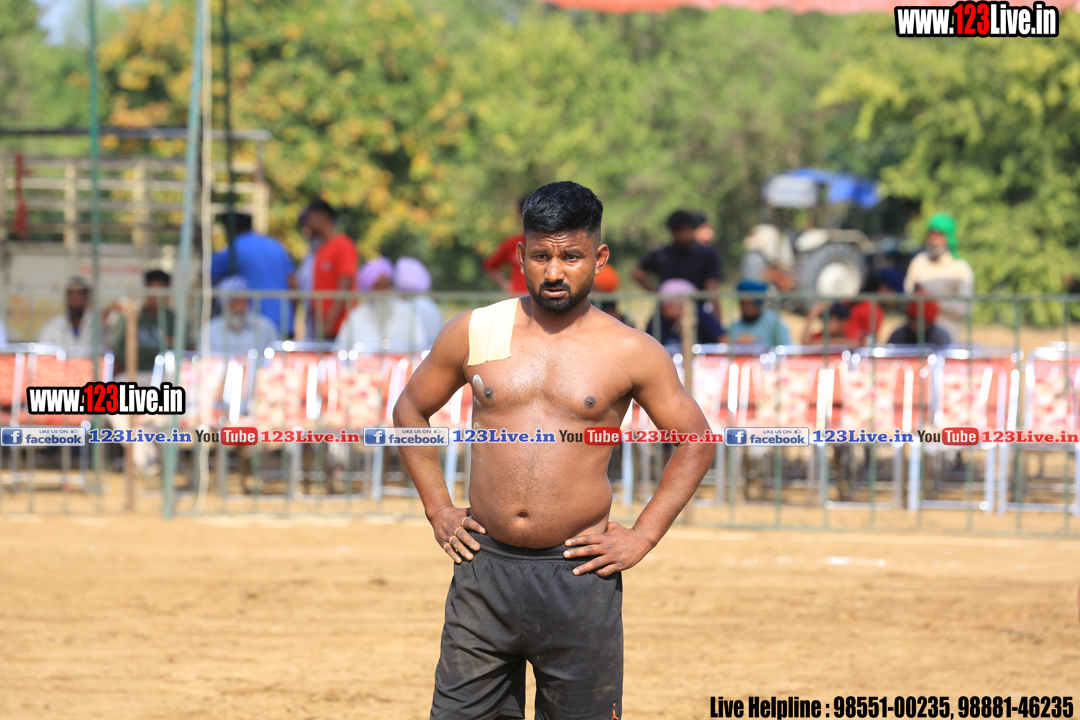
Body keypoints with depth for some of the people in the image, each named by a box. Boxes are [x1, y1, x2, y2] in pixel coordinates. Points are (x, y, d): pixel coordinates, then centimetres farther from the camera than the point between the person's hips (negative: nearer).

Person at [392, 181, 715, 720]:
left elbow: (694, 442, 8)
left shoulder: (629, 352, 0)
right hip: (485, 568, 2)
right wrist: (437, 509, 10)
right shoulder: (474, 333, 5)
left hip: (578, 575, -2)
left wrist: (642, 537, 1)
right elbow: (410, 409, 19)